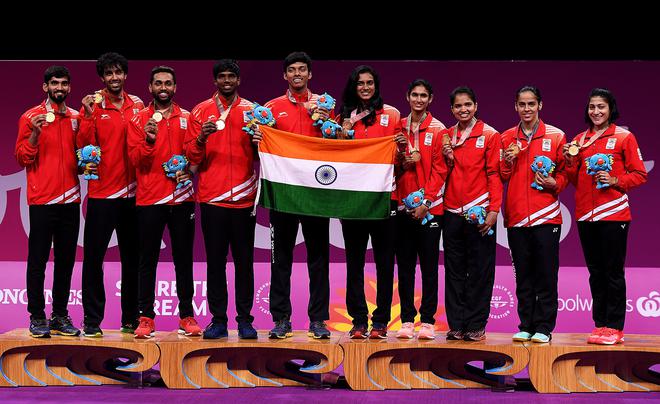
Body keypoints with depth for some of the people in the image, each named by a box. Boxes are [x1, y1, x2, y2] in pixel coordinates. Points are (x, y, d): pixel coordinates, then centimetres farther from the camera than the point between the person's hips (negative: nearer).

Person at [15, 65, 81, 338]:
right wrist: (35, 133, -18)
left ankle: (60, 315, 14)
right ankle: (37, 317, 6)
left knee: (66, 260, 7)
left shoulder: (76, 119, 11)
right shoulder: (31, 117, 0)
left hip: (70, 200, 4)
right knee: (38, 260, 0)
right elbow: (22, 159, -4)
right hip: (42, 201, -4)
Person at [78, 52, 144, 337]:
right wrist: (88, 115, -21)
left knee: (132, 259, 9)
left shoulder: (137, 105, 9)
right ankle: (92, 320, 5)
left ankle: (130, 319, 18)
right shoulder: (93, 105, -1)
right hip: (101, 193, -3)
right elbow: (84, 145, -11)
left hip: (132, 193, 3)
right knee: (93, 257, -2)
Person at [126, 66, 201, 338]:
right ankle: (146, 318, 5)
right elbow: (135, 159, -3)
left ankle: (187, 316, 12)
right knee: (148, 260, 1)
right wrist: (149, 141, -20)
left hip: (182, 198, 1)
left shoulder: (187, 119, 8)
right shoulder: (138, 120, 4)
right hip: (149, 200, -1)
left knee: (184, 259, 6)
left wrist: (189, 169, -9)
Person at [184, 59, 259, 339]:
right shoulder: (200, 112, 7)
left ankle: (245, 319, 9)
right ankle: (218, 320, 7)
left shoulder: (251, 111, 8)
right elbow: (192, 157, 5)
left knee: (244, 261, 3)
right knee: (215, 261, 2)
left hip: (244, 198, 0)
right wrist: (201, 138, -14)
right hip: (212, 198, 0)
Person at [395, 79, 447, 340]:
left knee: (429, 266, 1)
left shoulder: (438, 130, -1)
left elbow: (439, 169, -5)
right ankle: (407, 320, 11)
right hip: (403, 206, 3)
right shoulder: (398, 128, 9)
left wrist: (426, 201, -11)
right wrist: (403, 162, -8)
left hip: (430, 207, -3)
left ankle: (427, 321, 6)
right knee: (405, 266, 6)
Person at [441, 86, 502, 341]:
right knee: (454, 270, 6)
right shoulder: (446, 136, 11)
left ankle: (476, 325, 5)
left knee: (479, 272, 0)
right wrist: (448, 159, -5)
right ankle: (456, 325, 11)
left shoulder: (490, 135, 0)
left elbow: (494, 174, -4)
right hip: (452, 212, 4)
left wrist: (494, 210, -11)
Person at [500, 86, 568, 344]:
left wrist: (554, 184, -12)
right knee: (523, 276, 7)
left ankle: (543, 327, 4)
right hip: (516, 216, 2)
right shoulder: (507, 138, 10)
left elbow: (565, 172, 7)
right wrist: (508, 161, -6)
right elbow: (501, 178, 13)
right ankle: (526, 326, 13)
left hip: (546, 216, -2)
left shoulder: (556, 136, 3)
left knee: (546, 274, -2)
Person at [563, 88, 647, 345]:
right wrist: (570, 162, -2)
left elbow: (639, 175, -2)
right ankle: (600, 325, 16)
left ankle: (614, 328, 3)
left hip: (613, 214, -5)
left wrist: (615, 181, -17)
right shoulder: (579, 140, 13)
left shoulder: (624, 137, -1)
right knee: (595, 272, 9)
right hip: (585, 215, 5)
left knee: (613, 272, -2)